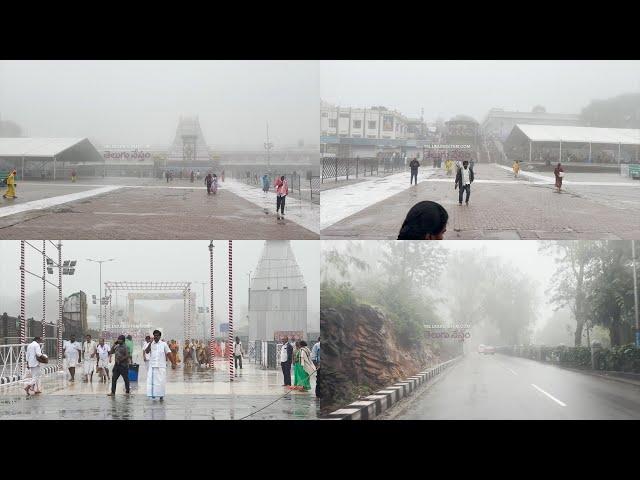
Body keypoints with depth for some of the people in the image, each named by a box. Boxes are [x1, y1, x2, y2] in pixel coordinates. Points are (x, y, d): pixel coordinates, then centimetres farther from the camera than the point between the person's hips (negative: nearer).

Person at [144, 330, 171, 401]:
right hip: (152, 366, 1)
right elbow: (146, 351, -9)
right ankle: (153, 395, 3)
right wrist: (150, 343, -18)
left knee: (161, 381, -2)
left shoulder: (164, 344, 4)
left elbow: (168, 353, 5)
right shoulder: (150, 344, 7)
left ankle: (161, 395, 5)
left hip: (161, 366, -1)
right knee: (152, 381, -5)